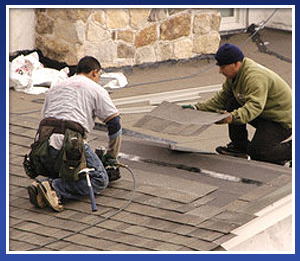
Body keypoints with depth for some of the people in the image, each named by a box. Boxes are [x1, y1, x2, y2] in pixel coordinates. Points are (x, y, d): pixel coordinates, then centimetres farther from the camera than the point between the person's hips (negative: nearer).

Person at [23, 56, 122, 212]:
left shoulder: (54, 88, 30)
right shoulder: (96, 90, 13)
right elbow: (115, 125, 11)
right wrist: (111, 158, 23)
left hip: (42, 145, 6)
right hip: (69, 144, -6)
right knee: (100, 180, 5)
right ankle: (54, 189, -16)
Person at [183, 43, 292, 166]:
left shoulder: (255, 77, -29)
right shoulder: (234, 74, 1)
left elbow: (254, 106, -41)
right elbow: (222, 98, 6)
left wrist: (232, 117, -56)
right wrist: (198, 108, -5)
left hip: (282, 120, -9)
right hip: (263, 115, 9)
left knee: (256, 153, -19)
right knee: (232, 104, -4)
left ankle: (290, 148, 2)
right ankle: (239, 146, 7)